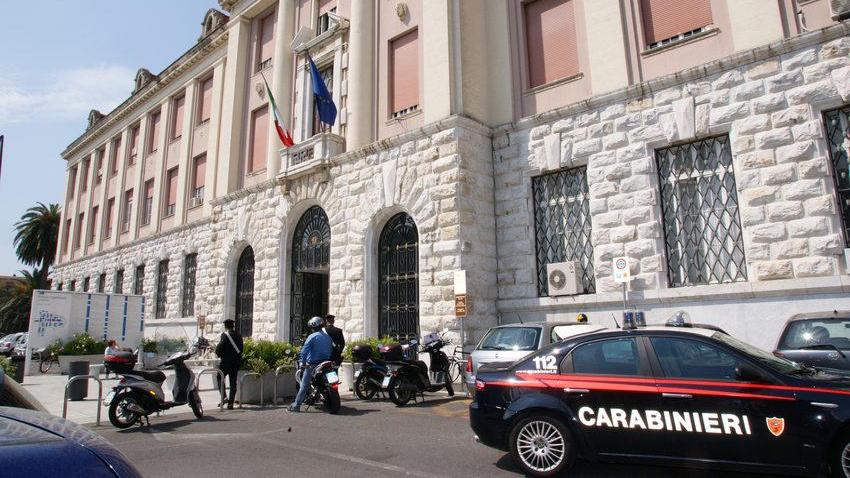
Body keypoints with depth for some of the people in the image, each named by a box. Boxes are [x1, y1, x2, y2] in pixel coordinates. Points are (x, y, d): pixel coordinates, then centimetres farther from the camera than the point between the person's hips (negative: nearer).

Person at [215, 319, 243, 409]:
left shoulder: (225, 334, -8)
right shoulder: (238, 335, 10)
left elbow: (220, 346, -16)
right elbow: (241, 348, 10)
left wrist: (218, 354, 2)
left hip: (226, 361, -6)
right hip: (236, 361, 6)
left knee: (220, 378, 11)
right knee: (233, 382, 8)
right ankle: (231, 403, 8)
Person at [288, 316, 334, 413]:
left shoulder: (312, 337, -10)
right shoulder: (328, 337, 9)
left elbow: (304, 350, -17)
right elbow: (331, 350, 14)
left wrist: (303, 362, -13)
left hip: (312, 365, -5)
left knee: (304, 385, 0)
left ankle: (296, 406, 1)